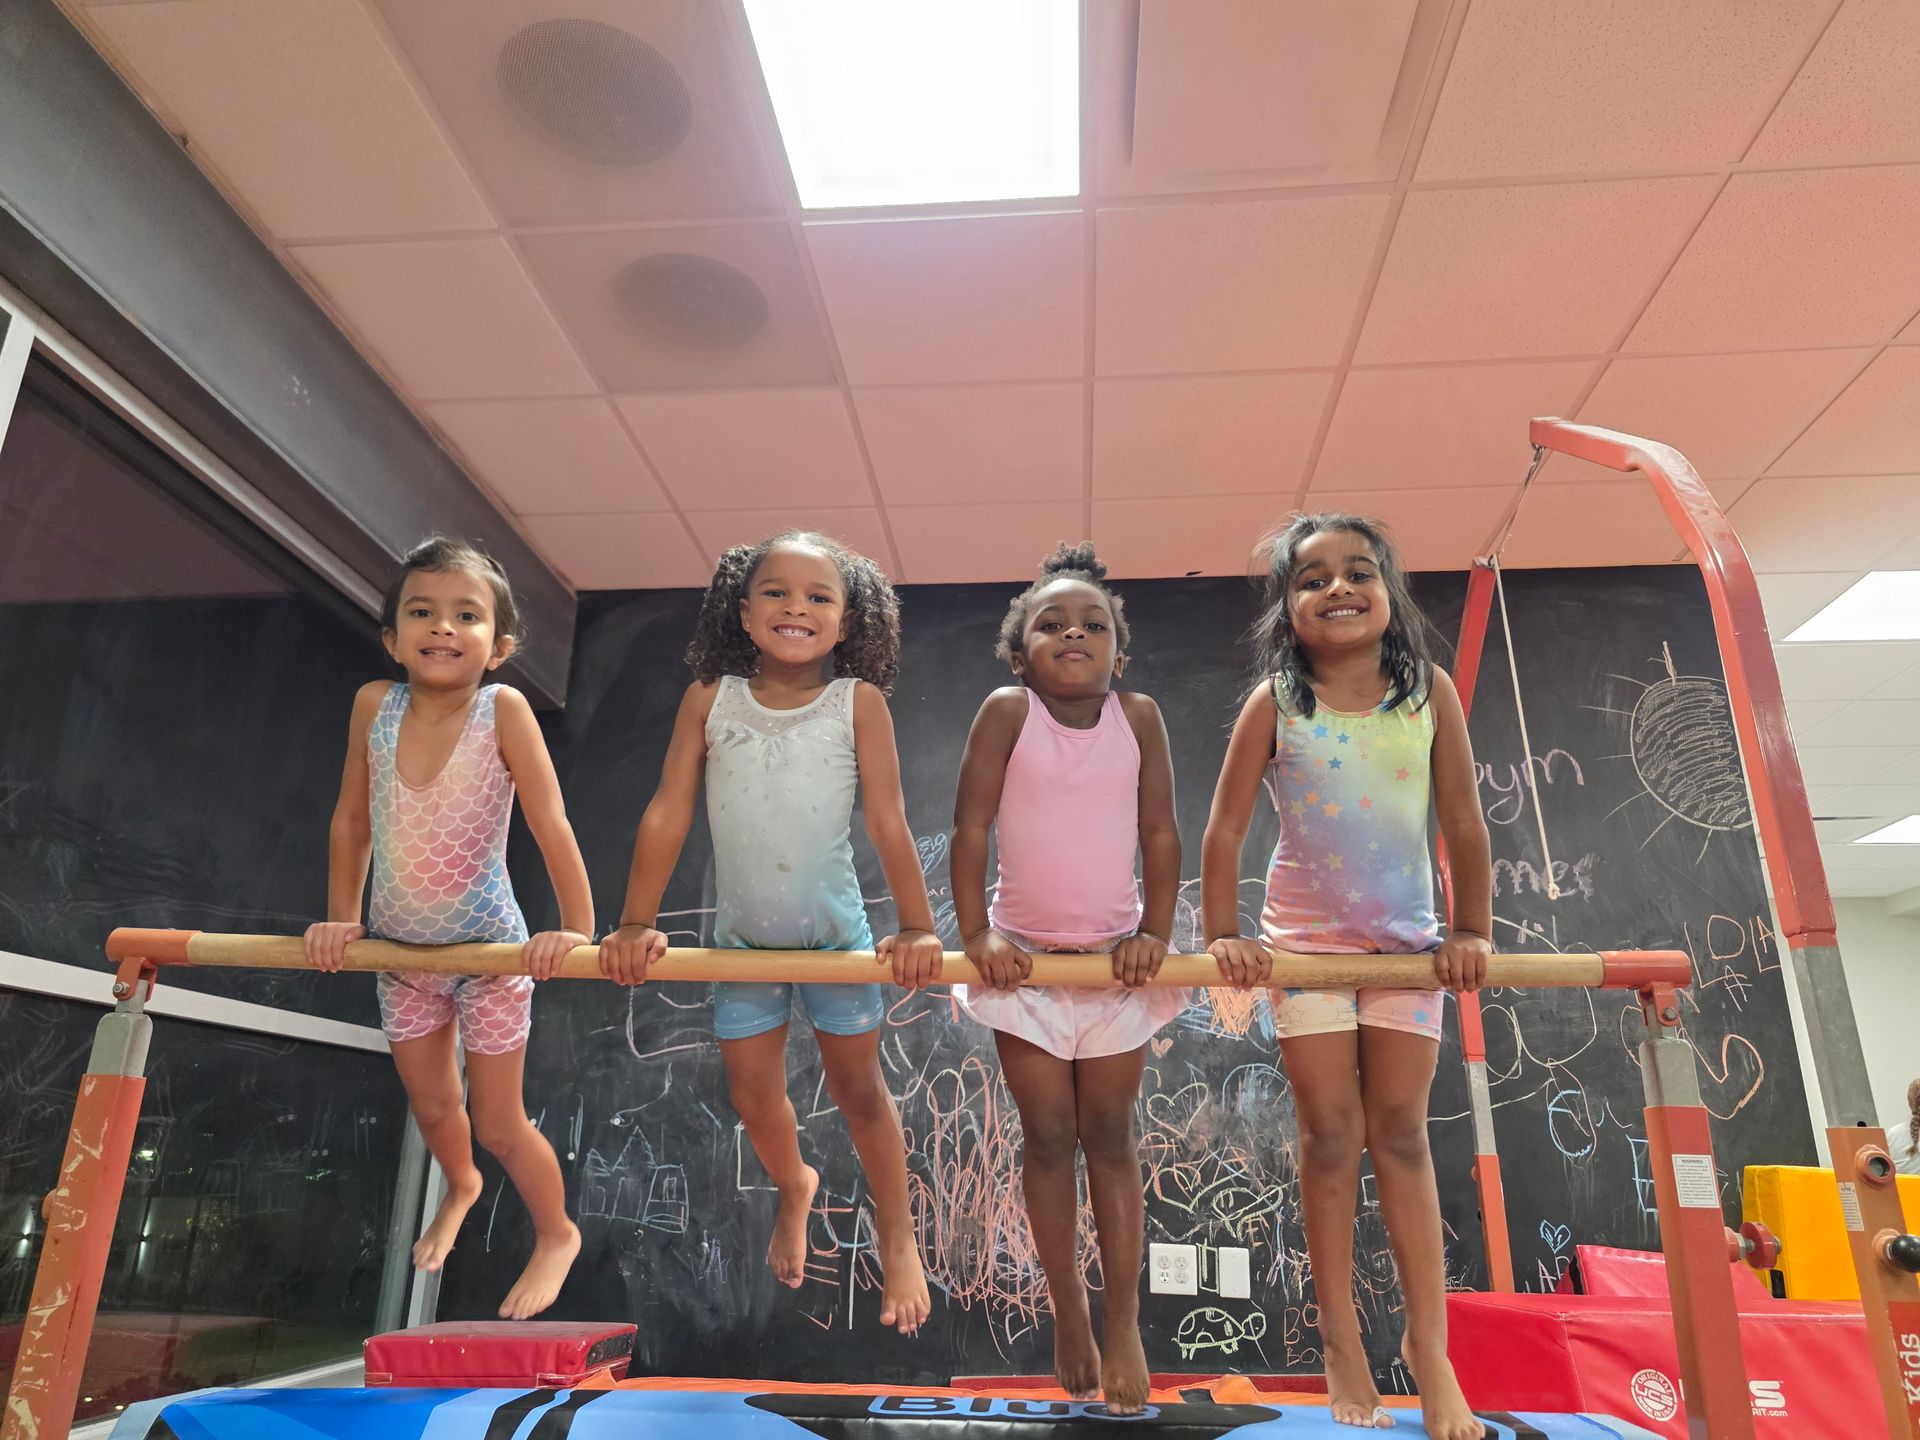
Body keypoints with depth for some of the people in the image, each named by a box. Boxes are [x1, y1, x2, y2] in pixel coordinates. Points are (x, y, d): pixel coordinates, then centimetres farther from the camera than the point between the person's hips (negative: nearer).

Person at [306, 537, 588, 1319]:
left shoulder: (504, 709, -23)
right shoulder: (374, 704, -13)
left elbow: (551, 825, -22)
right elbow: (351, 820, 0)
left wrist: (578, 931, -25)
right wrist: (341, 919, 4)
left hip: (489, 950, -4)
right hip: (400, 949, 4)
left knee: (497, 1124, 7)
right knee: (430, 1103, 23)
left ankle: (556, 1234, 35)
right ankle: (461, 1188, 56)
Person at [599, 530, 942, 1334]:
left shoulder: (858, 702, -14)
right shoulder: (710, 699, -9)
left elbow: (888, 822, -14)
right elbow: (667, 814, -8)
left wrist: (917, 928, -16)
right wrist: (636, 923, -8)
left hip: (836, 933, -2)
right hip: (742, 937, 2)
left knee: (857, 1086, 12)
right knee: (752, 1092, 15)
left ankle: (897, 1238, 35)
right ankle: (794, 1189, 48)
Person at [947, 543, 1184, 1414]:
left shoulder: (1138, 717, -5)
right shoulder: (1008, 711, -10)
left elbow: (1161, 833, -2)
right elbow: (971, 826, -10)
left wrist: (1155, 932, -9)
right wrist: (975, 934, -14)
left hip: (1118, 958, 1)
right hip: (1026, 958, -1)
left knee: (1111, 1139, 9)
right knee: (1048, 1138, 9)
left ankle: (1123, 1327, 21)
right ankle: (1068, 1318, 26)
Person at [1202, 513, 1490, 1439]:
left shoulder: (1429, 694, -6)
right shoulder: (1275, 703, -10)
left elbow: (1464, 822, -1)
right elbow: (1225, 827, -8)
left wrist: (1470, 930, 0)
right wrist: (1222, 936, -10)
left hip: (1407, 941, 1)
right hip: (1306, 940, -1)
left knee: (1401, 1134, 7)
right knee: (1331, 1137, 6)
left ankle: (1428, 1346, 20)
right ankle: (1341, 1342, 20)